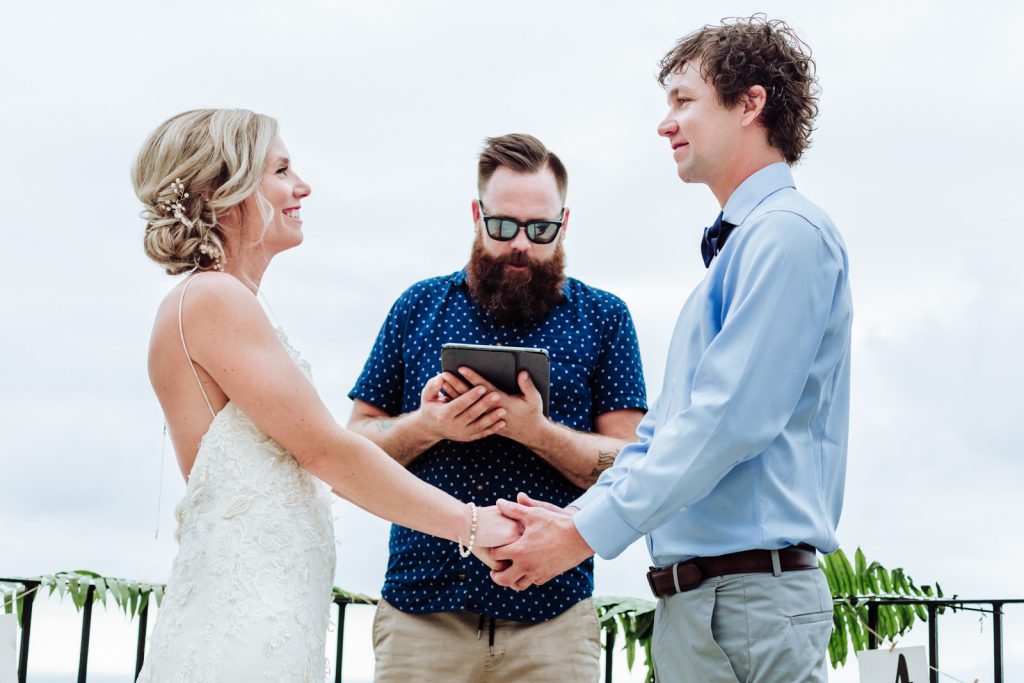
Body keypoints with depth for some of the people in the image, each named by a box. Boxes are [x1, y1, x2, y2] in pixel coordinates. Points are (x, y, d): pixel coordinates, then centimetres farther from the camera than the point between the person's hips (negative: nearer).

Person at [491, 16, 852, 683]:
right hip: (689, 595, 9)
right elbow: (666, 427, 20)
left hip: (750, 592, -9)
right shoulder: (733, 246, 20)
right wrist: (579, 513, 6)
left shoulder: (787, 233, -11)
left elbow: (727, 419, -19)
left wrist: (587, 534, -16)